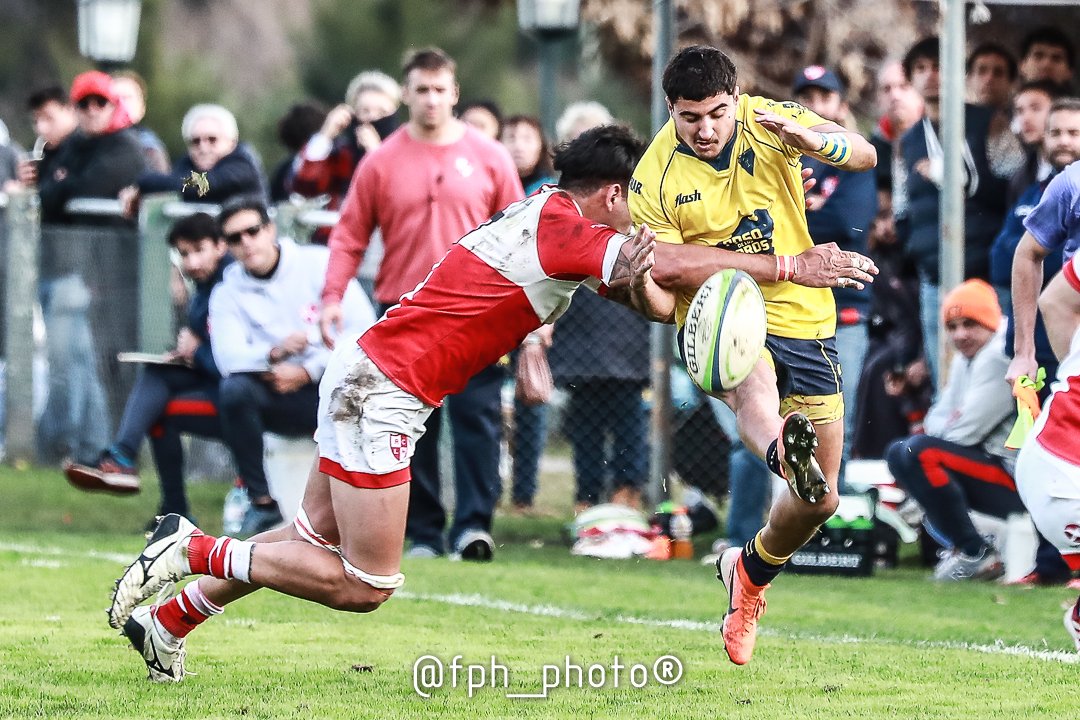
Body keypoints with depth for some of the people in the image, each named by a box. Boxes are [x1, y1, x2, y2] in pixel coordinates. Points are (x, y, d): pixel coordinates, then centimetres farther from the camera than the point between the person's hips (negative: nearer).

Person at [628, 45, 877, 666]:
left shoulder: (769, 121, -6)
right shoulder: (656, 176, -10)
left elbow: (865, 154, -13)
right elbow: (668, 270, -17)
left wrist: (813, 139, -38)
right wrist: (787, 268, -23)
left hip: (803, 322, 3)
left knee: (820, 500, 3)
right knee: (754, 381, -41)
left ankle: (751, 573, 33)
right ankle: (786, 452, -76)